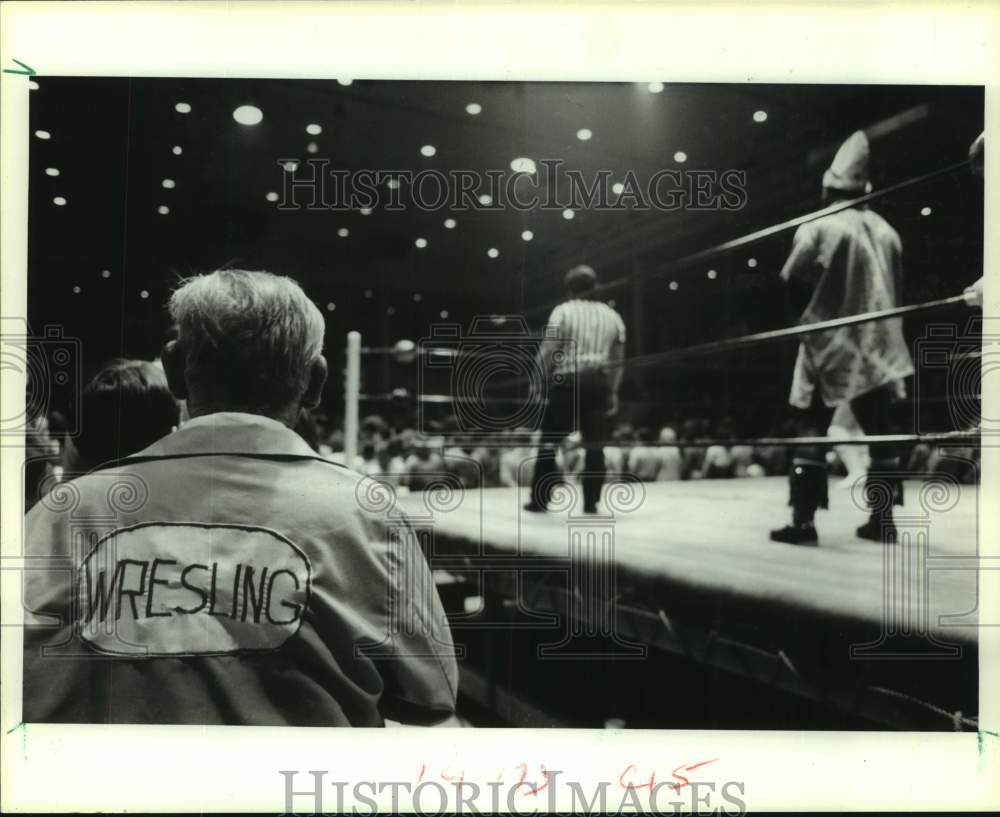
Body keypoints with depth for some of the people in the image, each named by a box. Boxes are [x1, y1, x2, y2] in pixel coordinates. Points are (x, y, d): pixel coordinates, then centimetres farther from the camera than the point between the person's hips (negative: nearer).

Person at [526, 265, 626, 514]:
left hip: (567, 382, -3)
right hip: (598, 384, 4)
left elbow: (548, 352, -7)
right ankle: (591, 502, 6)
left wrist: (546, 377, 6)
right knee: (594, 445, 6)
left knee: (549, 441, 5)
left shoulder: (563, 311, -1)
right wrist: (612, 392, 18)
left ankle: (540, 500, 6)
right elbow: (617, 360, 13)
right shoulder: (613, 316, 13)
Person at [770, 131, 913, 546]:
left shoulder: (818, 227, -7)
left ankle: (803, 521, -6)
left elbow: (793, 281, -8)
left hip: (831, 341, -5)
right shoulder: (886, 230, 9)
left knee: (811, 429, -2)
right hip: (877, 343, 5)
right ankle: (882, 520, 14)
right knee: (878, 430, 9)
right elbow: (896, 288, 14)